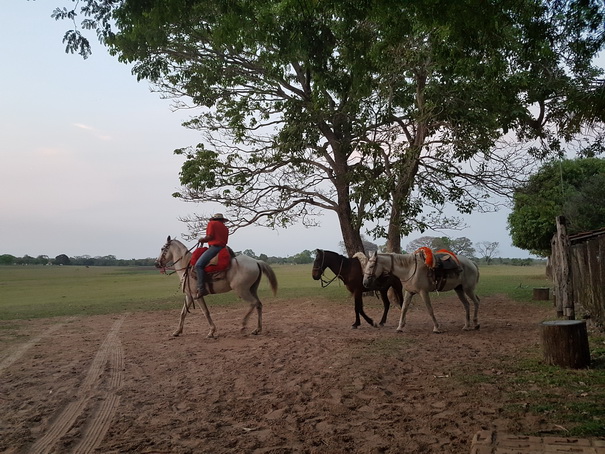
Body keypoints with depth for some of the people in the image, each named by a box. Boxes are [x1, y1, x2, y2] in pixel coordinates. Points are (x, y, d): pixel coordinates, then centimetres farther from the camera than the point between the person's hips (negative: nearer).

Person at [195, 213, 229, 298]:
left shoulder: (211, 223, 5)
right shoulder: (225, 228, 24)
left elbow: (209, 237, -9)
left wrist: (202, 239, 10)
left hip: (214, 247, -9)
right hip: (223, 247, 9)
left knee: (199, 265, -18)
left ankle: (201, 288, -31)